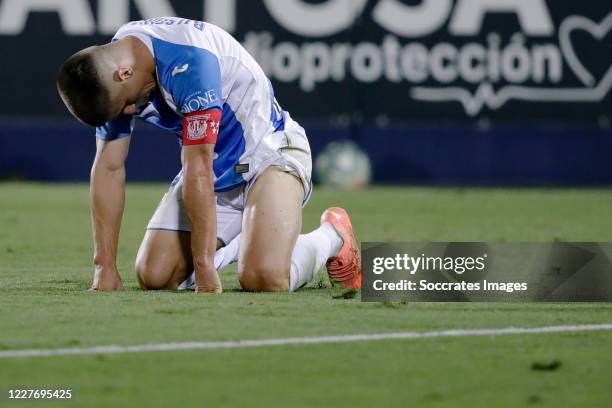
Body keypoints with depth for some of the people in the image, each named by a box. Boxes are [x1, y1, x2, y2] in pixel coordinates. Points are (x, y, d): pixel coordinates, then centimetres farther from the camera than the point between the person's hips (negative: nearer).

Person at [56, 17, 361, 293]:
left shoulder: (189, 61, -33)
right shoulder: (109, 65, -10)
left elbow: (198, 170, -33)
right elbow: (108, 167, -5)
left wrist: (205, 267, -31)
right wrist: (105, 266, -9)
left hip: (269, 153, -7)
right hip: (214, 168, 7)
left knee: (262, 278, -28)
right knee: (153, 275, -7)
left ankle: (331, 235, 4)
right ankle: (233, 246, 22)